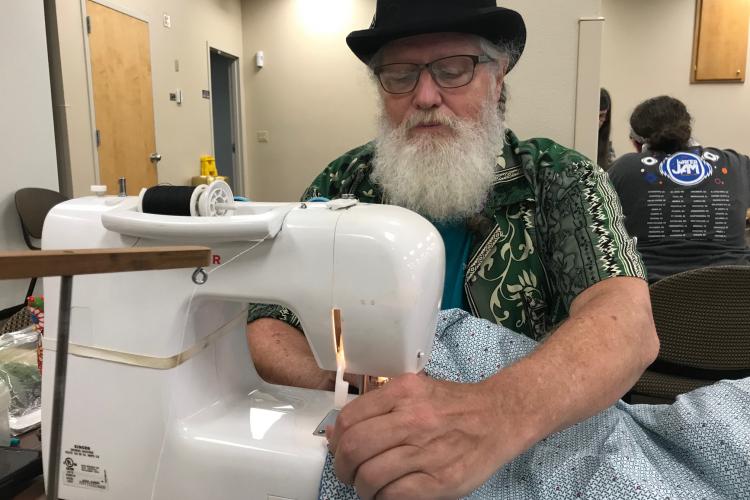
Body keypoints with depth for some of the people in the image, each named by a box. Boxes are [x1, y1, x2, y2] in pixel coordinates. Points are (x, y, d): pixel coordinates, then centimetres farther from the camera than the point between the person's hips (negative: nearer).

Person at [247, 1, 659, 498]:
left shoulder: (561, 183, -9)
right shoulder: (343, 186, -4)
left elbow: (628, 324, -25)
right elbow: (266, 330, -4)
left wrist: (498, 412, -45)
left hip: (533, 456, -1)